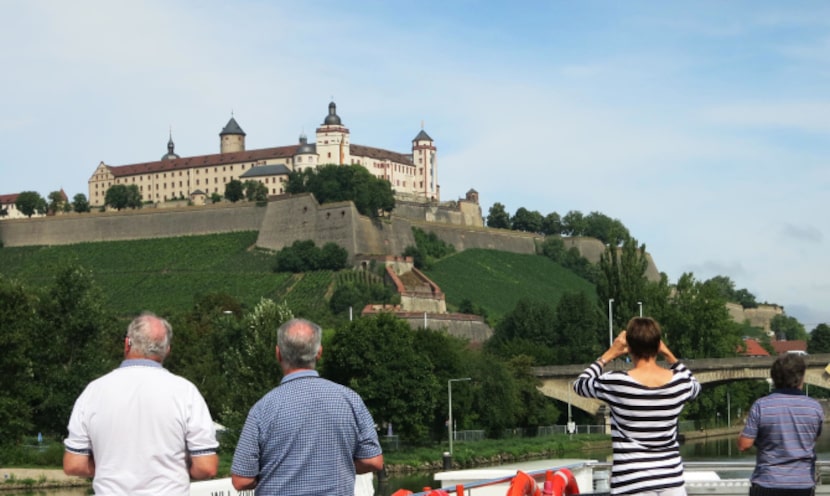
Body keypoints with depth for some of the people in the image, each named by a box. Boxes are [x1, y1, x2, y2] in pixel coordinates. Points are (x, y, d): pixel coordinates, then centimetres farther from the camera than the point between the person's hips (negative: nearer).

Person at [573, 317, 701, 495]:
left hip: (632, 481, -3)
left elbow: (579, 384, 11)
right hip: (670, 477, 3)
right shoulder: (679, 382, -1)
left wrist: (608, 355, 13)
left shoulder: (616, 383, -10)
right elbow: (695, 386, 26)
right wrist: (670, 356, 20)